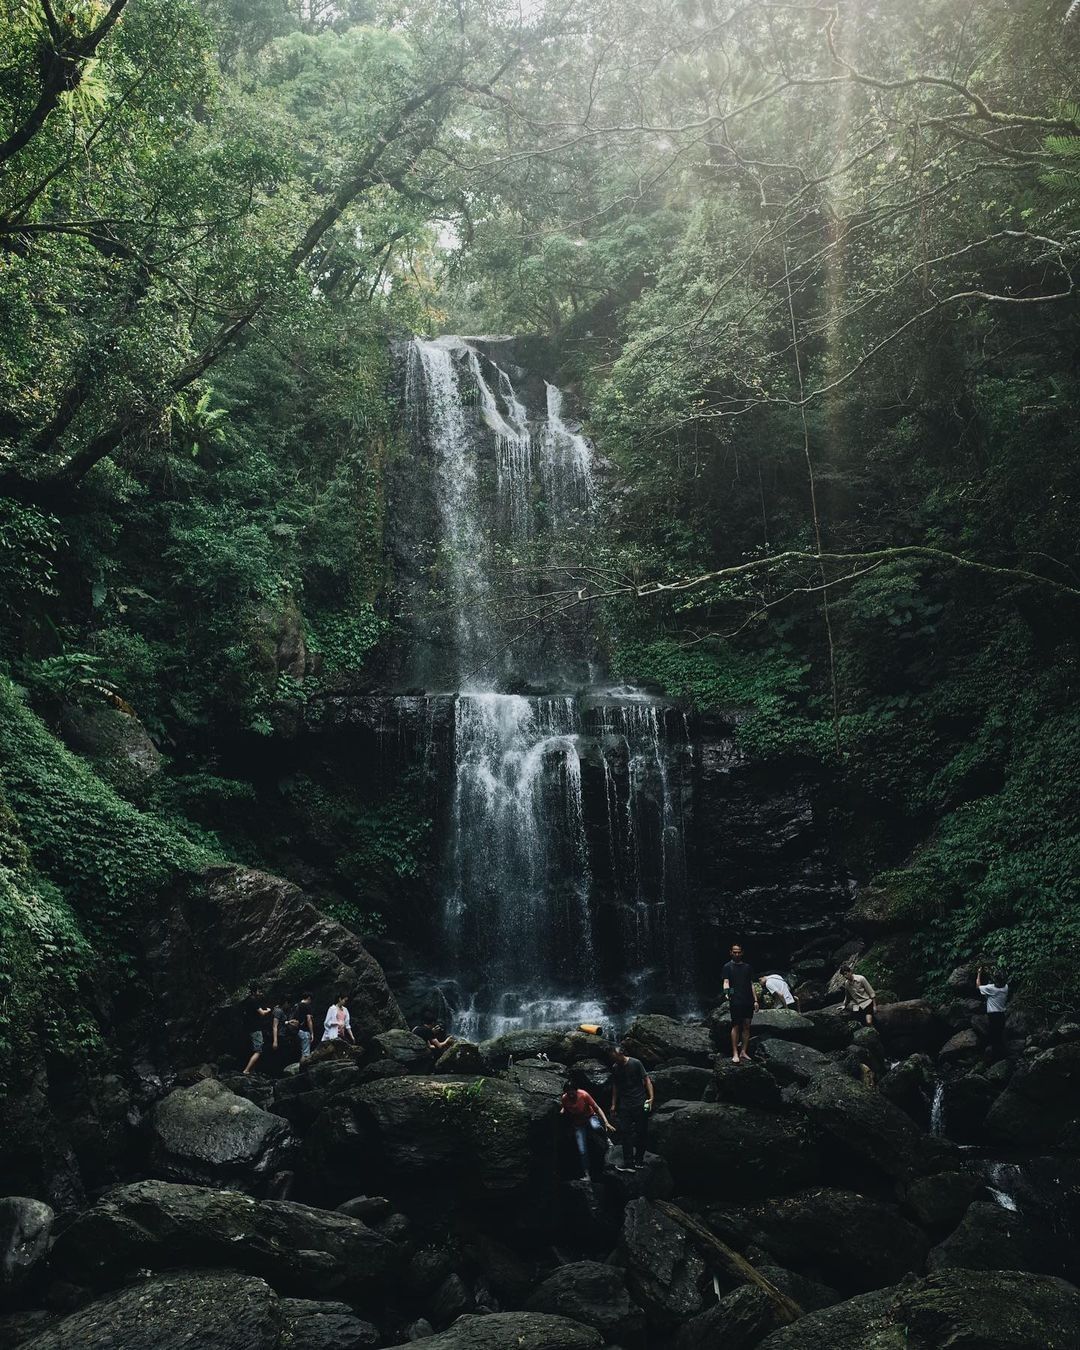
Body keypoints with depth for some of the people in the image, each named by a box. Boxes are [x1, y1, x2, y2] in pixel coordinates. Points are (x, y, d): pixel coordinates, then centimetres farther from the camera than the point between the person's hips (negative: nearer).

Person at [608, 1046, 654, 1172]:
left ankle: (639, 1160, 15)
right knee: (624, 1131, -5)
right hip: (624, 1104, 4)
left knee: (641, 1131, 1)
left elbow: (646, 1079, -5)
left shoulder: (635, 1063, -6)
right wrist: (613, 1105, 15)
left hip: (639, 1103, -4)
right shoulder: (615, 1068, 7)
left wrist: (651, 1097, -13)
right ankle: (628, 1163, -4)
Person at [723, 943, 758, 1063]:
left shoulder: (747, 967, 17)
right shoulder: (728, 967, 5)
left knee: (746, 1026, 3)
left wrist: (755, 1000, 10)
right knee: (736, 1026, -8)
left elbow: (751, 984, 17)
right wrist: (727, 992, -27)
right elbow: (726, 982, -6)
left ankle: (743, 1052, 9)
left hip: (748, 1000, 5)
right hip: (736, 1000, -5)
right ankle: (735, 1054, -7)